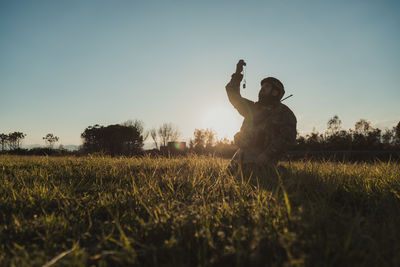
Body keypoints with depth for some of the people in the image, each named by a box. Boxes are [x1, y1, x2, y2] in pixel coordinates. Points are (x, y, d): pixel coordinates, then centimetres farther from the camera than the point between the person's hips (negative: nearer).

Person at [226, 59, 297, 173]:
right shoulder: (254, 108, 21)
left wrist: (264, 157, -22)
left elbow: (287, 138, -12)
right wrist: (237, 74, 15)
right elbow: (234, 97, 25)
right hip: (241, 157, 6)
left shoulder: (284, 112, 1)